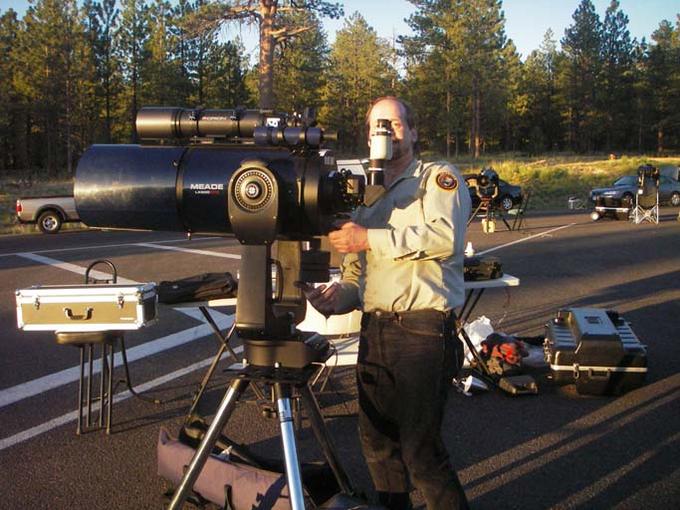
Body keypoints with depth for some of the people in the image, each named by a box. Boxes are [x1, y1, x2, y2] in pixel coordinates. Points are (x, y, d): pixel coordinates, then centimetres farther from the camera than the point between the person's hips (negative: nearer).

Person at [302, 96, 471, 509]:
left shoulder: (439, 178, 2)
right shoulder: (366, 198, 21)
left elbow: (446, 237, -18)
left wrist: (371, 239, -18)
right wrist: (338, 295, -3)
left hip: (423, 331, -7)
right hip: (373, 332, 7)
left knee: (421, 451, -8)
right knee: (377, 443, 14)